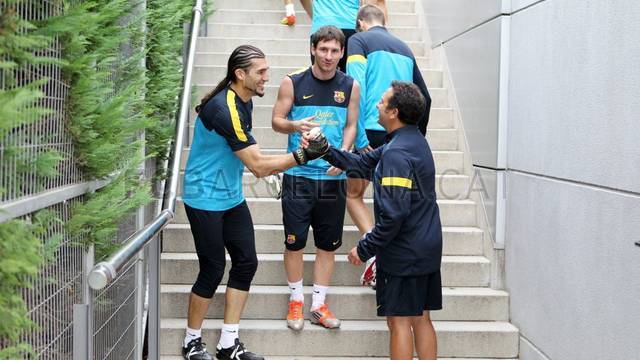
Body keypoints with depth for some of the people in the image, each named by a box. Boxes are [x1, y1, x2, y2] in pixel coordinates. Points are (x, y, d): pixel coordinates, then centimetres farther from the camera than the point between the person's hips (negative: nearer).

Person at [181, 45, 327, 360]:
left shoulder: (244, 100, 5)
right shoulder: (224, 109, -26)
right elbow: (259, 166, -25)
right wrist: (302, 156, -27)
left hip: (231, 197, 9)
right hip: (205, 199, -9)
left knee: (246, 263, 5)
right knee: (213, 271, -2)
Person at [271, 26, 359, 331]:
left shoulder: (350, 86, 3)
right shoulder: (293, 83, -2)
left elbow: (351, 126, 9)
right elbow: (276, 121, 2)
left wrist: (342, 154, -9)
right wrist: (295, 126, -20)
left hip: (333, 176, 2)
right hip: (298, 174, -2)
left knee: (328, 243, 7)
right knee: (294, 240, 2)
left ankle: (319, 304, 19)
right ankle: (296, 300, 20)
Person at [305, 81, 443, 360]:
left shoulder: (396, 154, -21)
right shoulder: (415, 140, 10)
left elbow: (393, 214, -26)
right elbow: (363, 163, 13)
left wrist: (364, 249, -17)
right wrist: (325, 149, 5)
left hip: (404, 253, -9)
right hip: (427, 250, 9)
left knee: (399, 320, 1)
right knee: (420, 318, 15)